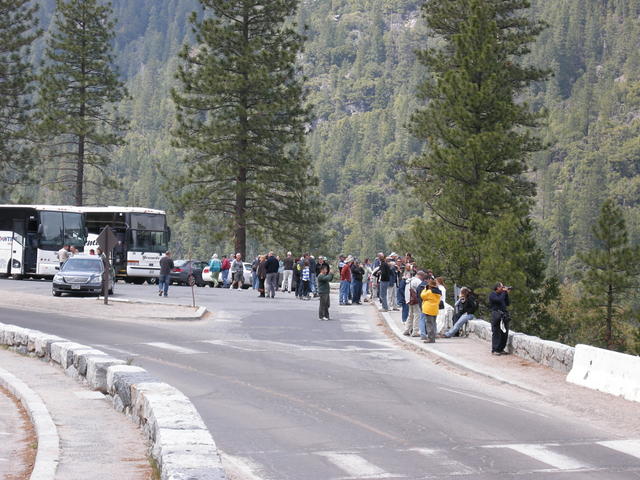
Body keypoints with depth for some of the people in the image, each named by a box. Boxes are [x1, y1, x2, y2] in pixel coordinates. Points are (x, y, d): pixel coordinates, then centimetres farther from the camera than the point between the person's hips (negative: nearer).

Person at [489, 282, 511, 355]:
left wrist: (507, 294, 8)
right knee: (496, 333, -7)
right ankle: (494, 350, -4)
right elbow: (499, 300, -19)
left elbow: (508, 303, 15)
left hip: (504, 315, 7)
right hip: (496, 315, -7)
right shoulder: (492, 295, -2)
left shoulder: (502, 294, 20)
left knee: (505, 333, 4)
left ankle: (501, 349, 13)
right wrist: (504, 292, -7)